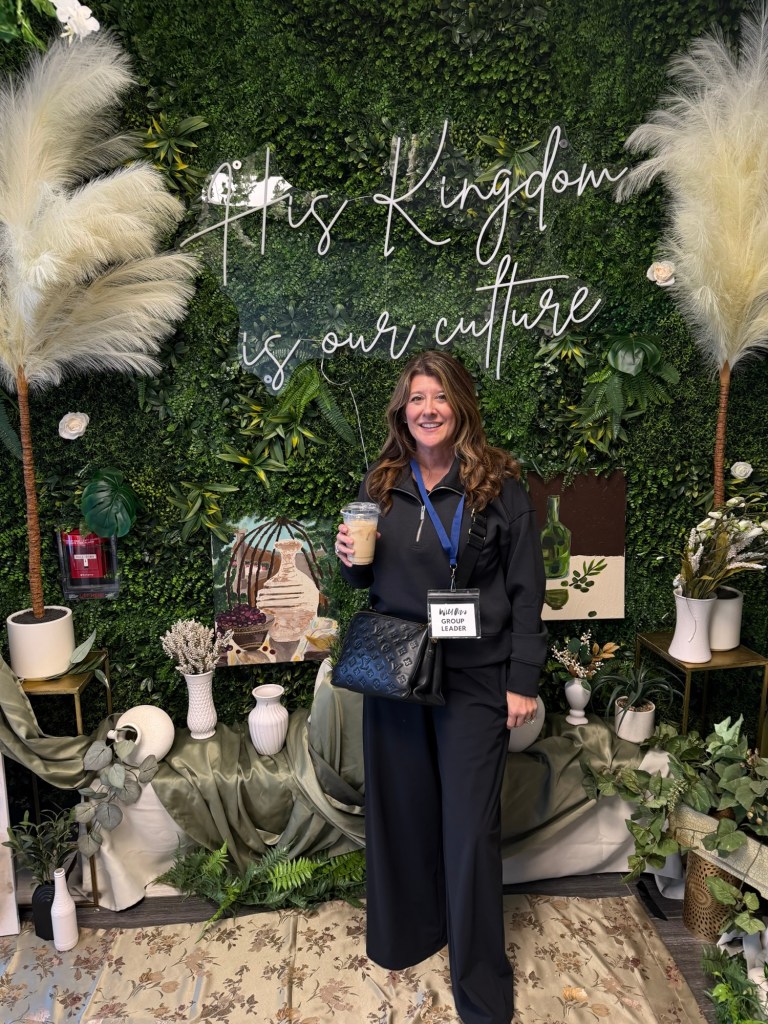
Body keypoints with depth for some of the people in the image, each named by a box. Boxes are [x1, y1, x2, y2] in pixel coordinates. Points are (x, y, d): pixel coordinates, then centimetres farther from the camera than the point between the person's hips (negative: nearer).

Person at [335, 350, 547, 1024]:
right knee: (401, 806, 17)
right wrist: (350, 560, -9)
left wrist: (523, 682, -8)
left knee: (471, 826, 5)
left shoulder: (499, 486, -7)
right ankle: (407, 936, 44)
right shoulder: (381, 487, 5)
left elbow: (527, 590, -6)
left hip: (475, 681, -3)